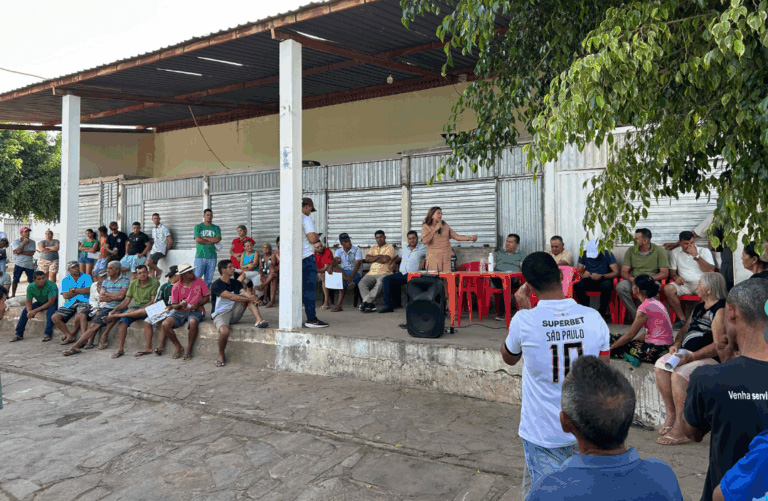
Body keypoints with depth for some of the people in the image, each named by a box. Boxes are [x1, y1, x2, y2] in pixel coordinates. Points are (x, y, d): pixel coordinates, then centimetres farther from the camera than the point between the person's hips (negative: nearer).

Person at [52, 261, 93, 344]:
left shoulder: (87, 277, 9)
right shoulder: (65, 280, 15)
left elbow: (89, 290, -8)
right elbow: (65, 296, 1)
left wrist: (74, 290, -2)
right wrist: (81, 291, -4)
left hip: (83, 302, -4)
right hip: (70, 303, 4)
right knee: (55, 317, -14)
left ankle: (73, 333, -13)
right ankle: (69, 336, -12)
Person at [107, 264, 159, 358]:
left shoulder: (154, 282, -5)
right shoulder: (133, 284, 12)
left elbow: (153, 301, -11)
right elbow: (127, 300, 11)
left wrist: (140, 309, -21)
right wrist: (114, 309, -3)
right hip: (135, 307, 4)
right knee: (123, 321, -23)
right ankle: (120, 349, -21)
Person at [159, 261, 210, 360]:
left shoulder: (200, 282, 0)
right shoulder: (176, 287, 2)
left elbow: (206, 297, 5)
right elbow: (174, 305, 4)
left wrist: (197, 304, -13)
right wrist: (181, 305, -19)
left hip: (196, 311, -2)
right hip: (180, 311, 3)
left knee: (193, 322, -38)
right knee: (165, 324, -23)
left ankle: (189, 350, -20)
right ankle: (179, 347, -3)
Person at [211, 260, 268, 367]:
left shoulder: (236, 283, 13)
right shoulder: (216, 285, -9)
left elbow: (245, 292, -6)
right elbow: (231, 297, -22)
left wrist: (252, 298, -29)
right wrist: (249, 299, -27)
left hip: (234, 314, 6)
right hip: (221, 314, -6)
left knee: (247, 296, -12)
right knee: (225, 331, -37)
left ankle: (259, 320, -29)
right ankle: (221, 356, -9)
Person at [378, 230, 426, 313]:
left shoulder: (423, 248, 10)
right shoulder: (404, 249, 27)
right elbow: (399, 257, 42)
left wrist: (424, 260, -10)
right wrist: (393, 262, 22)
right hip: (401, 273, 6)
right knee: (385, 280, -17)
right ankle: (389, 305, -18)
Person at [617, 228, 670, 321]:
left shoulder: (659, 251, 1)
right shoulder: (631, 251, 8)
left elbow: (665, 273, -5)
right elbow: (624, 271, 3)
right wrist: (631, 278, -20)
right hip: (633, 281, 2)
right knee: (620, 287, -30)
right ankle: (636, 315, -20)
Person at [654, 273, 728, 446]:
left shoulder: (721, 310, -12)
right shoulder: (699, 307, 18)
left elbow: (718, 345, -20)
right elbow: (686, 328, 25)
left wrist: (691, 357, -26)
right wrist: (676, 344, 4)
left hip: (710, 358, -9)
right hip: (688, 353, 9)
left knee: (679, 373, -31)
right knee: (660, 365, -12)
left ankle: (680, 430, -26)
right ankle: (671, 415, -6)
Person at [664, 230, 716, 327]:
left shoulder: (704, 251, 8)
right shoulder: (675, 252, 14)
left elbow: (711, 270, -5)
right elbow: (672, 271, 14)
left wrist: (696, 256, -10)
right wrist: (675, 276, -11)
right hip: (684, 283, 2)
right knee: (668, 288, -30)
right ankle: (682, 318, -22)